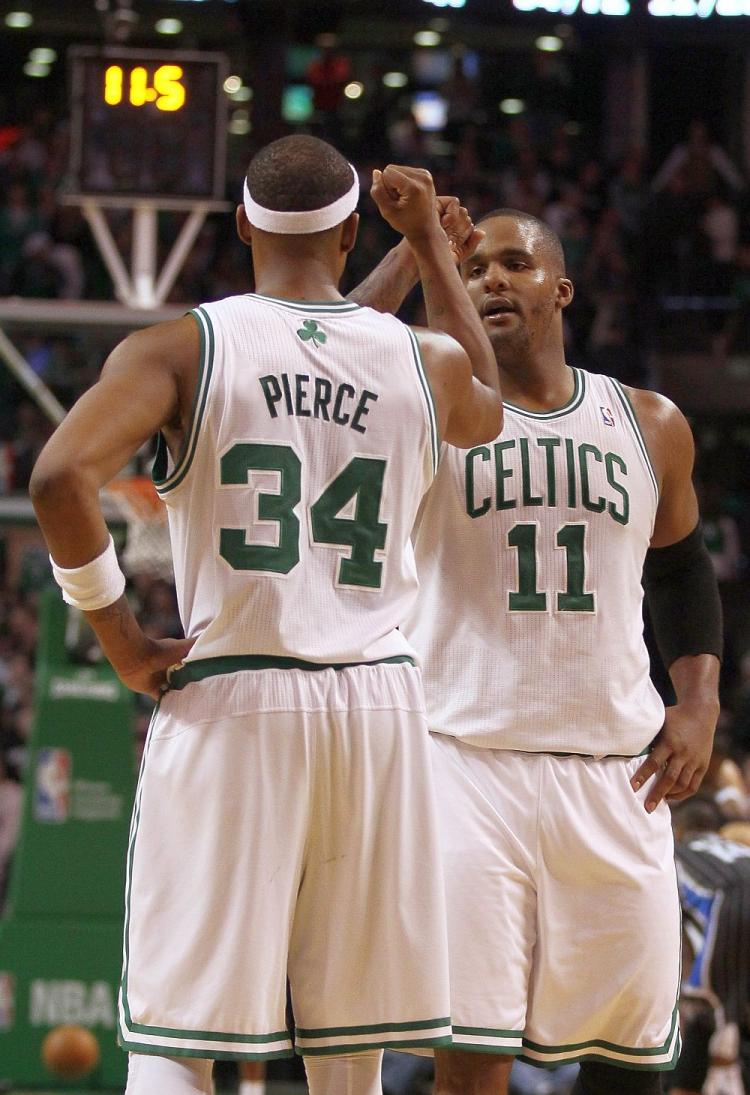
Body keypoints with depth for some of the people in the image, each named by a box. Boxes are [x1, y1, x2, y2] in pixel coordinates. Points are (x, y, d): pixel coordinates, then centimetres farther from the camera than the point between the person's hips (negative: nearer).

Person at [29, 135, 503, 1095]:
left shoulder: (181, 349, -3)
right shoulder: (424, 363, 6)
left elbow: (61, 477, -18)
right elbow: (486, 409, 31)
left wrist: (118, 637, -6)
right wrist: (429, 241, 35)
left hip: (228, 699, -2)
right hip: (377, 704, 3)